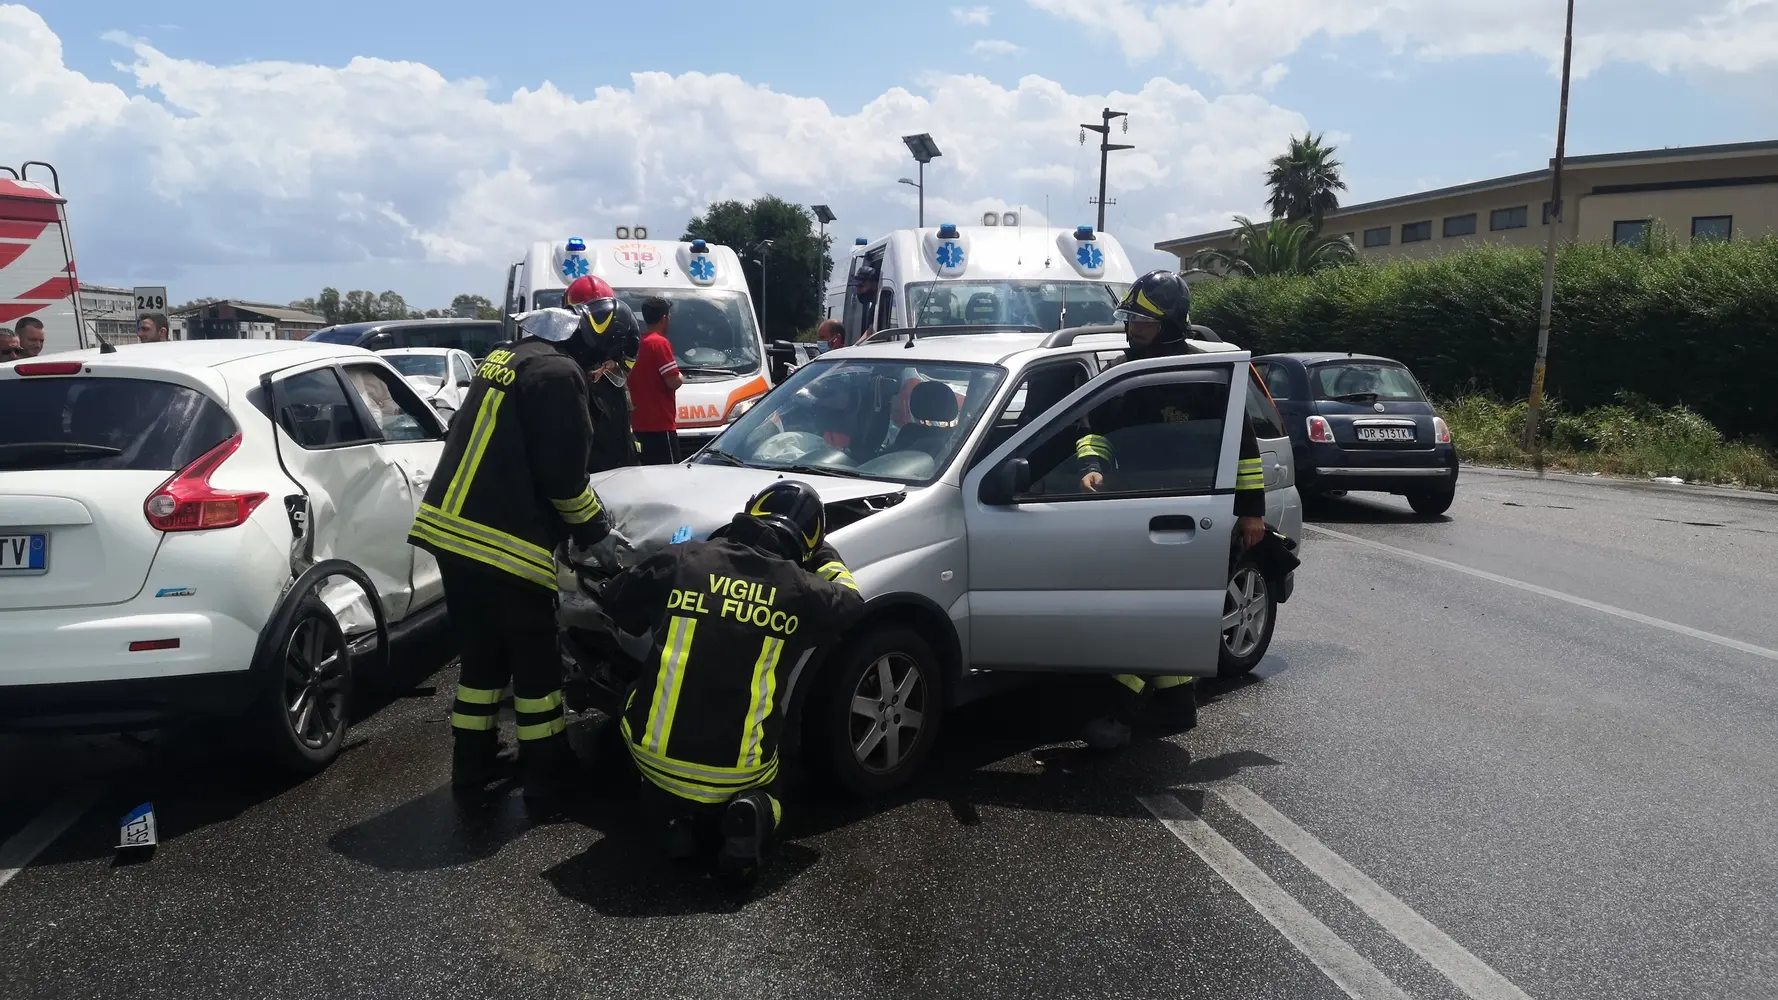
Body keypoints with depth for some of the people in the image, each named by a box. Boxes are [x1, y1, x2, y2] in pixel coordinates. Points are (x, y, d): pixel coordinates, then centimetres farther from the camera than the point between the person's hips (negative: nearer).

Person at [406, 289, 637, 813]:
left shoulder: (505, 358, 18)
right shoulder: (558, 374, -12)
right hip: (503, 544, -9)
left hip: (449, 530, 9)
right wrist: (597, 534, 2)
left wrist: (582, 529, 21)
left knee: (482, 654, 21)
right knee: (535, 664, 5)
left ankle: (472, 765, 30)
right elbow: (562, 476, -14)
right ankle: (547, 780, 14)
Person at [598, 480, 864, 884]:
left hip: (653, 753, 1)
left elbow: (617, 602, 12)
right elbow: (850, 602, 17)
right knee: (766, 788, 32)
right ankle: (753, 815, -2)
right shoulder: (801, 592, -5)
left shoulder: (681, 560, -4)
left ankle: (679, 818, 7)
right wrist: (823, 555, 31)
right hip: (737, 772, 0)